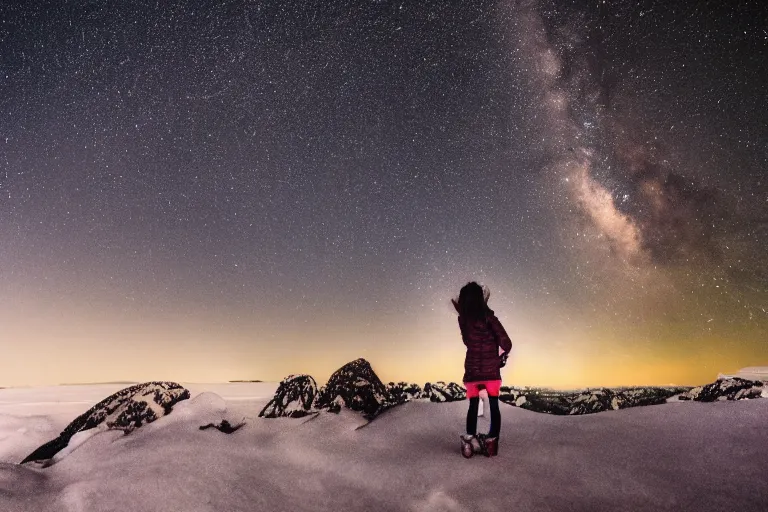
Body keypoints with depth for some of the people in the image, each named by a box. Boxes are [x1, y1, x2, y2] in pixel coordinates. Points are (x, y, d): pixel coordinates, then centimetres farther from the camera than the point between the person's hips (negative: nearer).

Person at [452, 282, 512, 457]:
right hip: (491, 370, -3)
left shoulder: (464, 320, -3)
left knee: (473, 406, 15)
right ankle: (491, 443, 14)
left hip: (472, 371, 3)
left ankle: (470, 443, 15)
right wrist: (504, 354, 0)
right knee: (494, 406, 12)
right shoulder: (489, 318, -15)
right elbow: (506, 343, -17)